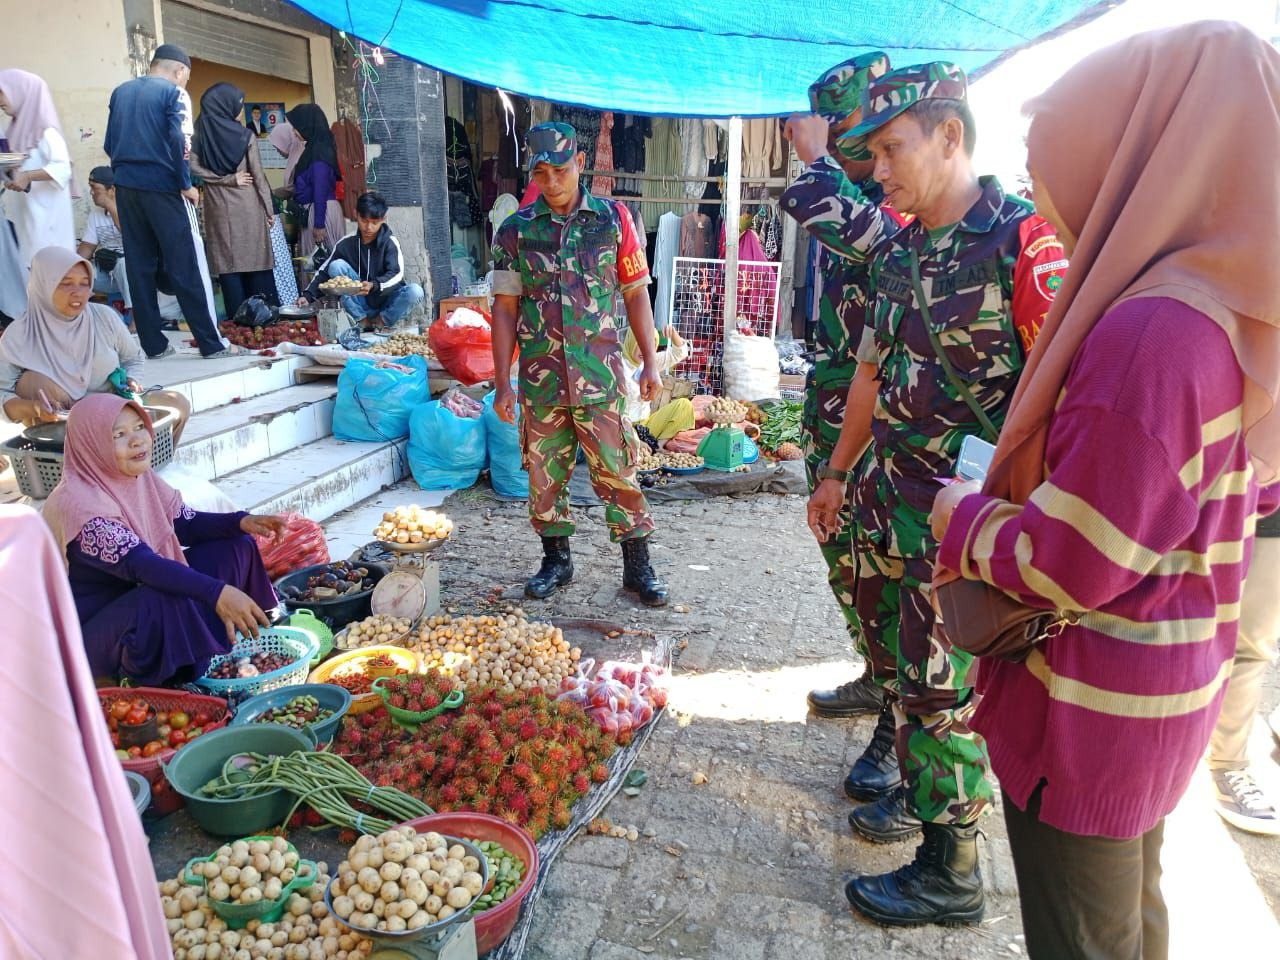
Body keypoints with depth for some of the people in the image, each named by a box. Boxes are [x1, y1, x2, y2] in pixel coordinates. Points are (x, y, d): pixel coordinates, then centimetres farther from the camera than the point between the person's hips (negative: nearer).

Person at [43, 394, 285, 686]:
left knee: (234, 545, 2)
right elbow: (140, 564, -37)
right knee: (165, 601, -39)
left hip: (140, 594, 9)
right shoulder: (79, 504, -27)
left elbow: (187, 524, 5)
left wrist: (241, 522, -15)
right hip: (91, 627, -9)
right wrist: (217, 593, -47)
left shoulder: (140, 478, -1)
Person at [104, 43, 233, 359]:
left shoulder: (120, 92, 15)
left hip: (126, 187, 6)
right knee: (186, 266, -6)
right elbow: (178, 142, -15)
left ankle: (153, 344, 8)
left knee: (139, 267, 6)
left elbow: (109, 143, 14)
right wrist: (187, 185, -8)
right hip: (163, 187, -6)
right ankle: (211, 344, -6)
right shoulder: (174, 92, -3)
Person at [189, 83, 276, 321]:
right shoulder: (245, 135, -5)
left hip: (218, 208, 2)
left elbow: (194, 168, -7)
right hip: (248, 207, -2)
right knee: (256, 263, 3)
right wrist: (269, 208, 1)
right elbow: (258, 175, -5)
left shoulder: (199, 136, 2)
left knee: (227, 264, 5)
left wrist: (225, 179, -1)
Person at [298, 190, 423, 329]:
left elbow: (396, 274, -21)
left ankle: (380, 322, -10)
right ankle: (362, 321, -15)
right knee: (336, 266, -19)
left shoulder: (390, 242, -8)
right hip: (361, 304, 2)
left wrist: (374, 285, -40)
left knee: (415, 291, -31)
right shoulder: (346, 243, -2)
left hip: (387, 301, -2)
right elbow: (325, 270, 2)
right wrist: (308, 295, -12)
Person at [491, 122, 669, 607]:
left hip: (600, 375, -1)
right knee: (544, 473, 9)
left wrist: (650, 362, 1)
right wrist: (502, 382, 0)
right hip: (540, 377, 2)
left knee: (617, 470, 0)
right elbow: (505, 308, 4)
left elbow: (635, 293, 6)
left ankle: (638, 565, 14)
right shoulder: (516, 230, 4)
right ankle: (556, 559, 27)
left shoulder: (613, 218, 2)